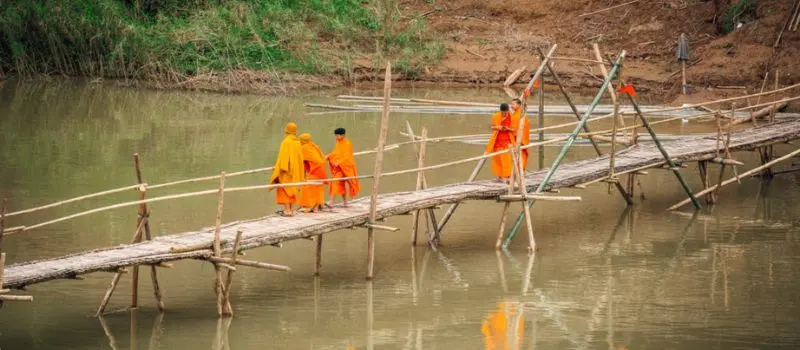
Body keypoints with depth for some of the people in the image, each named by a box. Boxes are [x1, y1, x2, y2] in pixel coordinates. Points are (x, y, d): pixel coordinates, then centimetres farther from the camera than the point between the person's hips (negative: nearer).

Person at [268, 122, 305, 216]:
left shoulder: (286, 142, -13)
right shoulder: (298, 143, 8)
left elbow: (283, 156, -17)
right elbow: (300, 158, 13)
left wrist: (280, 168, -16)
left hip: (286, 170, -7)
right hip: (295, 170, 7)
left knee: (285, 189, -6)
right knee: (292, 189, 12)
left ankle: (287, 210, -12)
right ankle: (290, 209, 14)